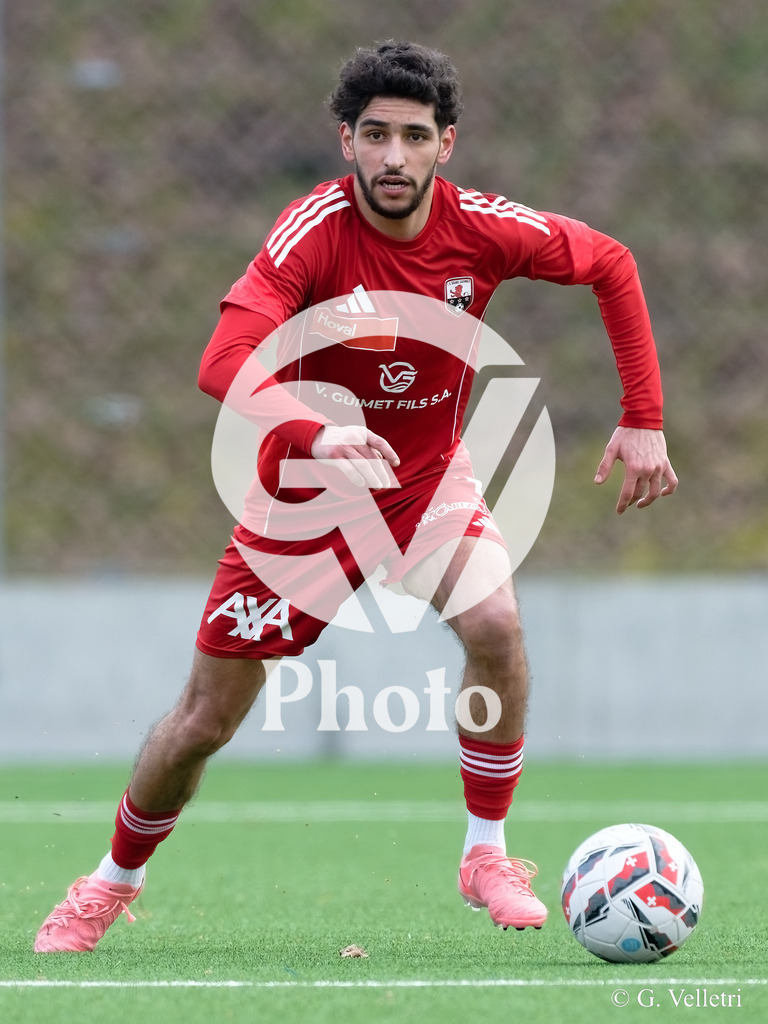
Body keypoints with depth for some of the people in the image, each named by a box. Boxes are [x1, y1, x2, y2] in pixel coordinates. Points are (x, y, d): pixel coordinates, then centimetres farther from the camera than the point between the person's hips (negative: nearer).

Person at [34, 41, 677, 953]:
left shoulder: (481, 228, -18)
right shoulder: (315, 230, -27)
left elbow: (610, 264, 0)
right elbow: (223, 363, -39)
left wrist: (643, 421, -5)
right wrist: (316, 437, -57)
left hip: (427, 478, 2)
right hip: (306, 493, -2)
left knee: (495, 625, -28)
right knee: (204, 721, 3)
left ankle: (487, 857, -9)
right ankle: (114, 881, 30)